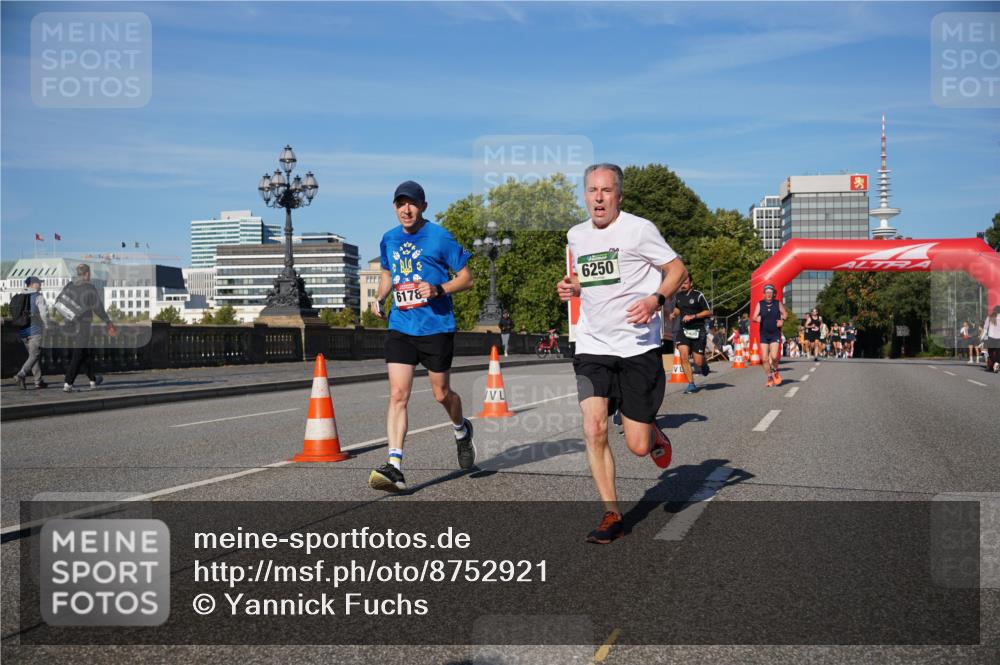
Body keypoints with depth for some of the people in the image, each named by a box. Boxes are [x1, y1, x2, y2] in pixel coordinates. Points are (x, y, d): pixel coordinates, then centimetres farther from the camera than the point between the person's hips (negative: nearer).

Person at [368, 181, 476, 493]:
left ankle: (462, 431, 42)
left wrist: (438, 289, -19)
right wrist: (379, 297, 7)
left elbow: (467, 277, -2)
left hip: (436, 326, -3)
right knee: (397, 394, -9)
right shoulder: (389, 239, 9)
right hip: (400, 327, 4)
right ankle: (395, 467, -12)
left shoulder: (439, 237, -6)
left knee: (441, 394, 9)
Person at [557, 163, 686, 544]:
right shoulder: (576, 236, 11)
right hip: (592, 348, 4)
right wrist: (571, 288, 5)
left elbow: (677, 270, -1)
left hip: (638, 347, -4)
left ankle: (653, 433, 38)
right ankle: (611, 515, 2)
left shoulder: (638, 229, -6)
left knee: (638, 447, -1)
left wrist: (655, 299, -20)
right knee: (593, 430, -13)